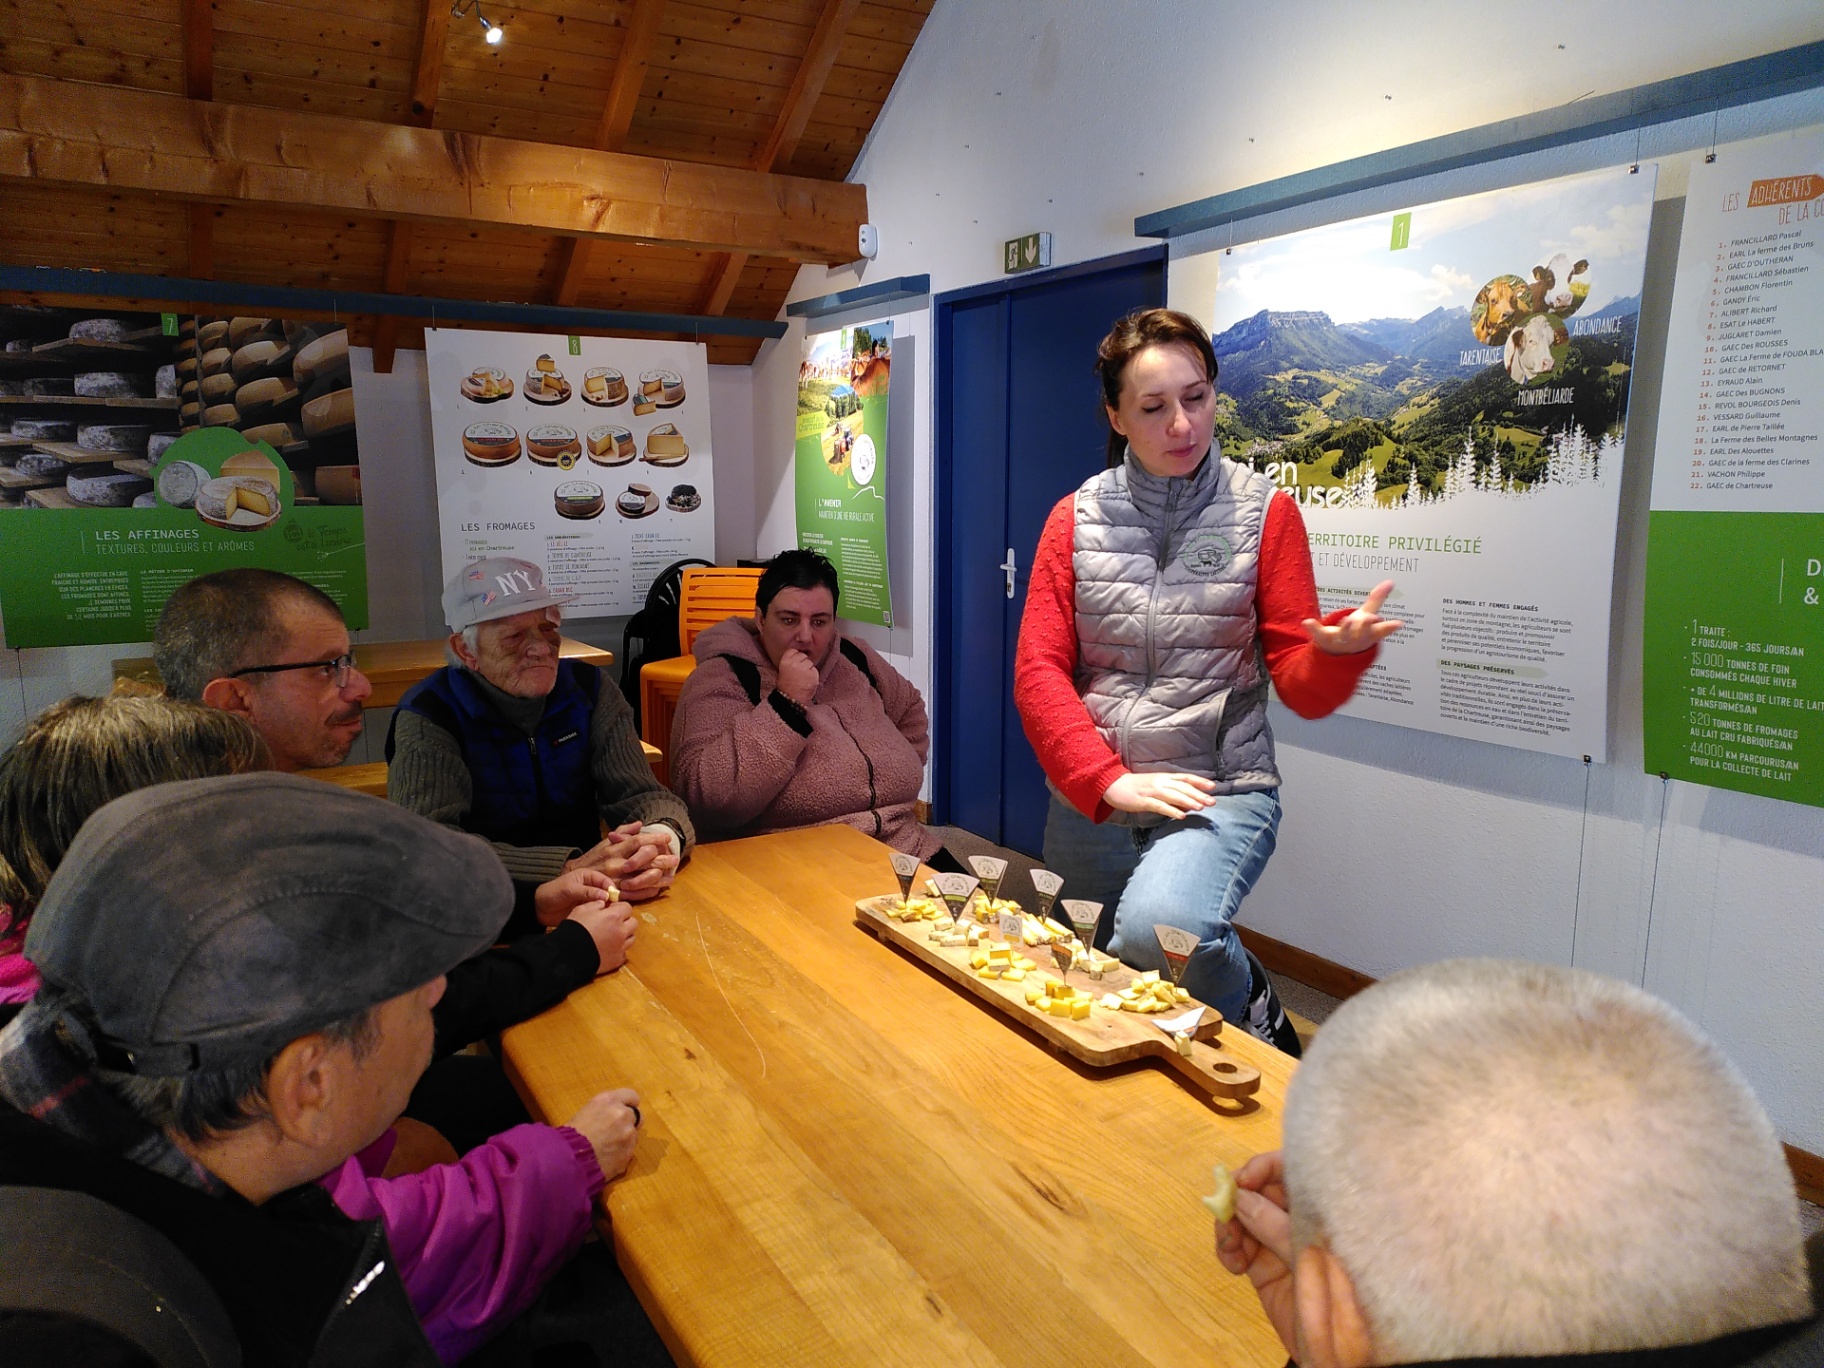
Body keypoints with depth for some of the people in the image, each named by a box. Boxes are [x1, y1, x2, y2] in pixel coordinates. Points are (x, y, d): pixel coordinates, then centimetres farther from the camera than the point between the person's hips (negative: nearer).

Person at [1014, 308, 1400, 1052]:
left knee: (1157, 927, -32)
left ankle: (1252, 1016, 1)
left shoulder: (1263, 511, -1)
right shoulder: (1075, 518, 3)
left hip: (1219, 791, -3)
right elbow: (1037, 670, -3)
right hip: (1090, 798, 3)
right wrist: (1111, 782, -14)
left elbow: (1301, 687, -3)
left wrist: (1339, 649, -26)